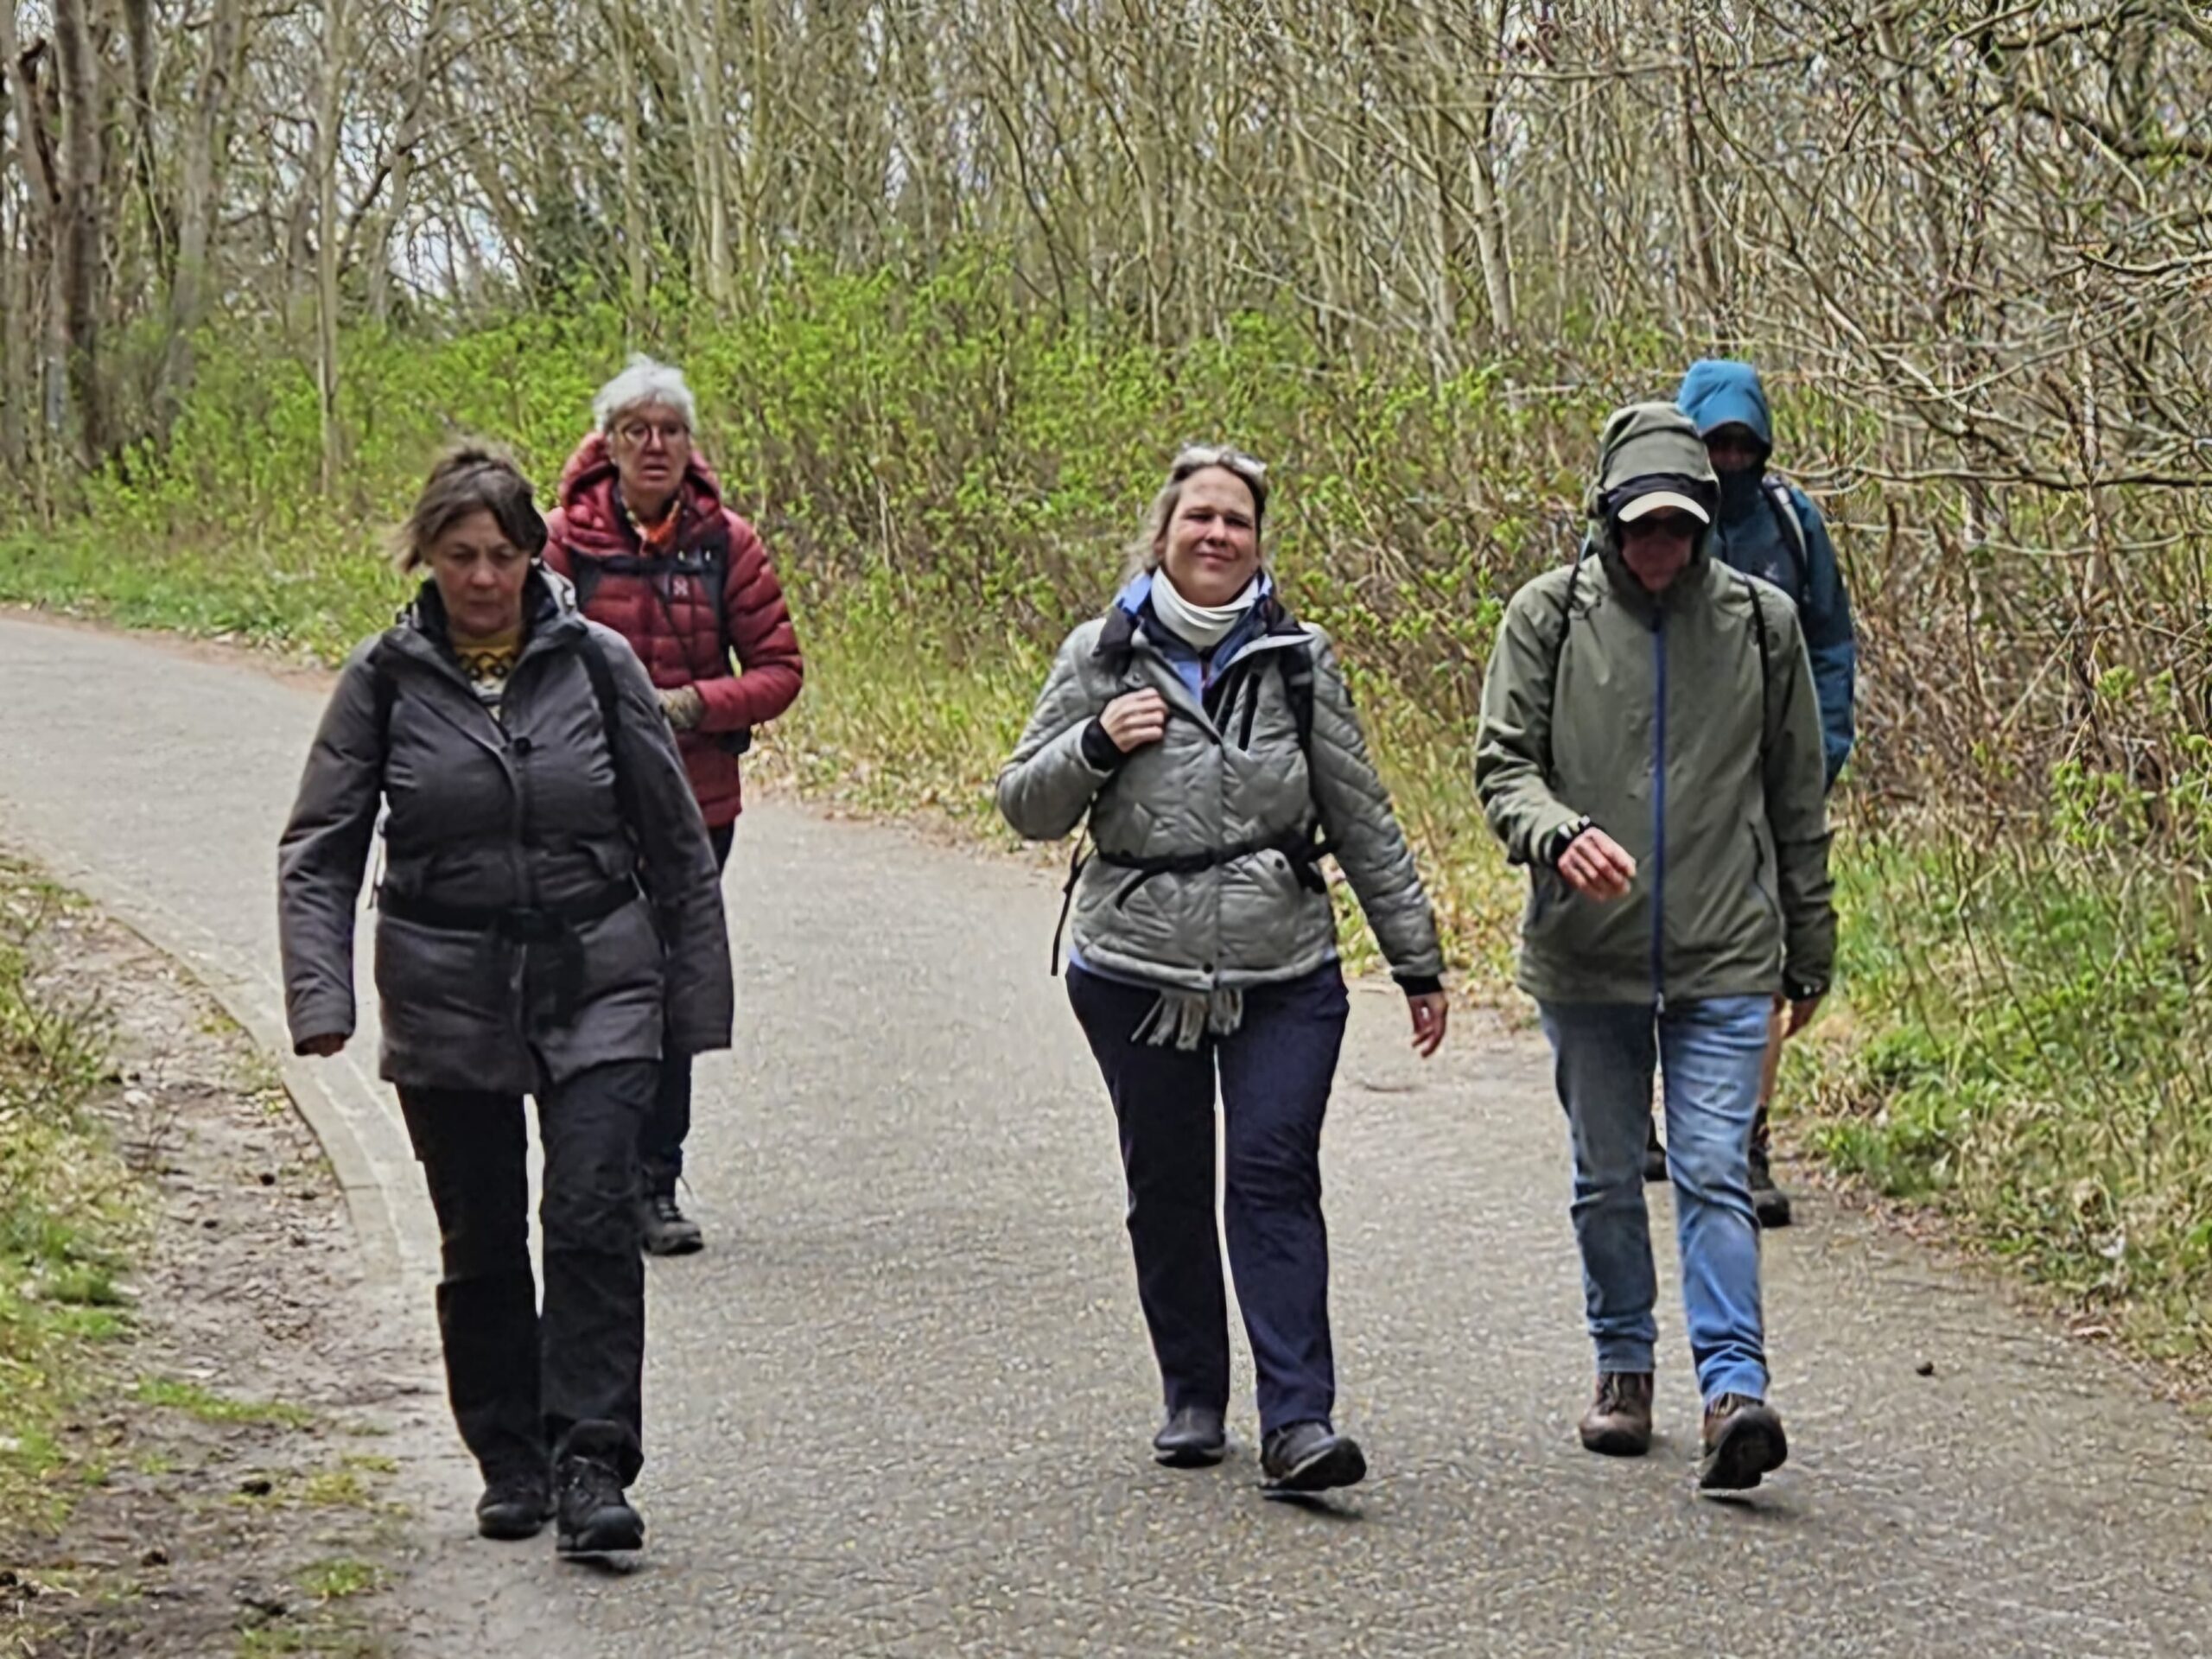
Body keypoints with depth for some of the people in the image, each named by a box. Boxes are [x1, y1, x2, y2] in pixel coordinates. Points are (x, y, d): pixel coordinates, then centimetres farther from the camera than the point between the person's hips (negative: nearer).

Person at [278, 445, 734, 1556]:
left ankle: (592, 1466, -11)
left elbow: (676, 845, 6)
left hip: (596, 990, -1)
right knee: (481, 1244, 9)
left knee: (593, 1221, -12)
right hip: (448, 1004, 1)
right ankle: (511, 1464, 22)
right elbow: (319, 850, 1)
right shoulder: (386, 677, 0)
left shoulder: (595, 663, 0)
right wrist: (320, 995, -12)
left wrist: (699, 999, 6)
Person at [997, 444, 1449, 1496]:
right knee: (1167, 1189, 9)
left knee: (1275, 1178, -10)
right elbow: (1027, 806, 5)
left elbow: (1362, 819, 9)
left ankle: (1298, 1421, -14)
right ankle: (1192, 1400, 24)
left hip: (1284, 974, -1)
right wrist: (1096, 745, -15)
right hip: (1135, 972, 1)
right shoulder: (1102, 656, 2)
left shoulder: (1297, 659, 4)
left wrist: (1417, 962, 8)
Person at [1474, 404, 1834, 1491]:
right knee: (1606, 1179, 12)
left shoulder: (1759, 621, 3)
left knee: (1715, 1175, -9)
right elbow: (1502, 761, -4)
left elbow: (1796, 798, 10)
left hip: (1724, 961, -1)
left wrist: (1810, 950, 13)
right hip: (1585, 955, 1)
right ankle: (1624, 1368, 27)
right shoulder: (1548, 616, -1)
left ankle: (1734, 1388, -14)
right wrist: (1559, 833, -26)